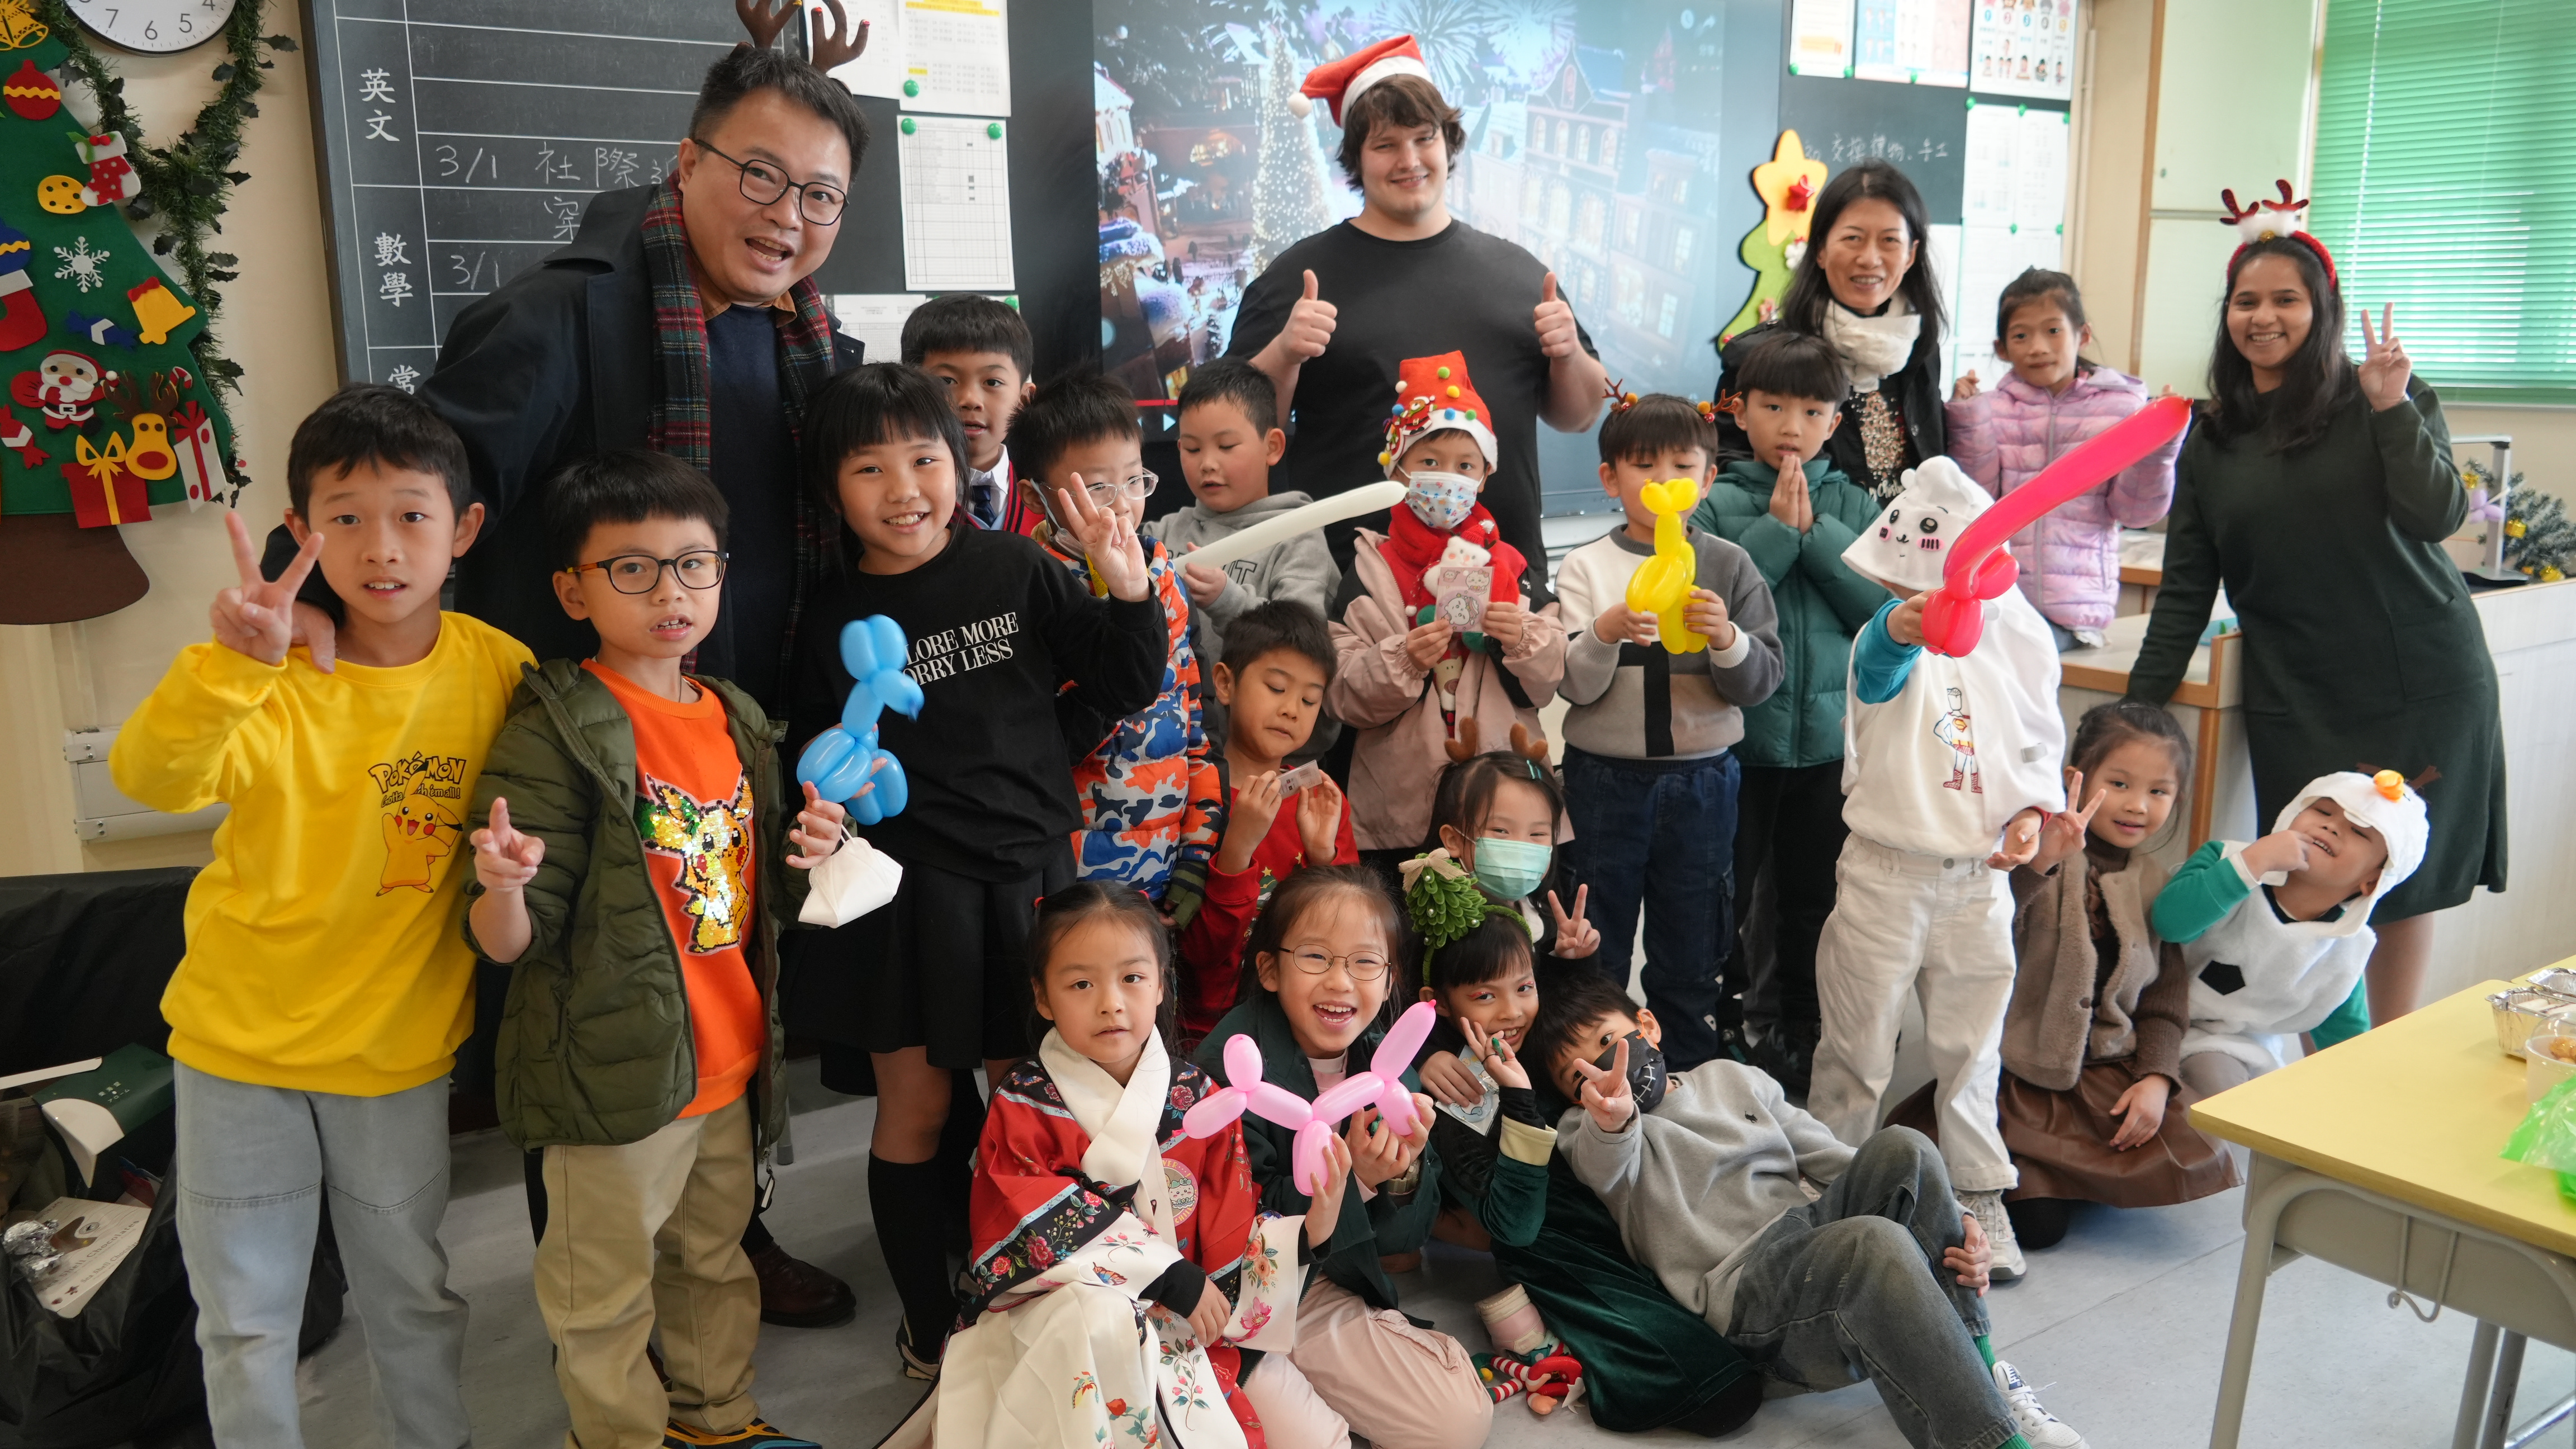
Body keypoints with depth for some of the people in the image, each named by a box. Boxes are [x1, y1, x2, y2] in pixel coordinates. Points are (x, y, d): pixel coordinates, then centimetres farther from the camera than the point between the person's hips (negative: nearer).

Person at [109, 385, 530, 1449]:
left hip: (401, 1046, 1)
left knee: (413, 1297, 19)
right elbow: (153, 777, -34)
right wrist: (234, 661, -47)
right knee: (245, 1315, 14)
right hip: (241, 1041, -1)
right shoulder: (276, 684, -16)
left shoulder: (499, 669, -10)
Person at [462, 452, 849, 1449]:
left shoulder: (737, 720, 5)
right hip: (614, 1076, -7)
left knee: (717, 1261, 25)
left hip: (728, 1066, 7)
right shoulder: (555, 732, -16)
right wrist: (503, 889, -38)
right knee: (606, 1296, 10)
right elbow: (509, 947, -16)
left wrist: (808, 859, -5)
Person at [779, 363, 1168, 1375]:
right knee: (915, 1111, 7)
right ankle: (931, 1327, 27)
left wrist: (1129, 588, -14)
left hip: (1028, 877, 1)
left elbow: (1127, 690, 1)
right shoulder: (838, 624, 0)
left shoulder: (1018, 568, -1)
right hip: (905, 890, 0)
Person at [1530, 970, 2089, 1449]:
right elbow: (1603, 1168, -17)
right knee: (1876, 1242, -35)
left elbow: (1833, 1159, 18)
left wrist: (1949, 1217, 3)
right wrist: (1611, 1121, -43)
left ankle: (1982, 1372, -18)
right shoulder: (1583, 1127, 9)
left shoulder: (1730, 1078, 23)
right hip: (1744, 1292, -5)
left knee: (1901, 1148, -22)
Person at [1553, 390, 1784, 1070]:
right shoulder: (1585, 567, -3)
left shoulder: (1729, 565, 0)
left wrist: (1727, 638, -22)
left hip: (1700, 778, 1)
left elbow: (1762, 681, -3)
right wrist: (1605, 634, -27)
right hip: (1604, 778, -1)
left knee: (1691, 951, 14)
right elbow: (1574, 687, -9)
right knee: (1595, 946, 11)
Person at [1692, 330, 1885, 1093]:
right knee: (1728, 889, 9)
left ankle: (1795, 1032, 29)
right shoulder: (1717, 504, -4)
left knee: (1812, 895, 13)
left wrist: (1815, 531, -12)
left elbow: (1880, 605, -6)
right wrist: (1776, 531, -17)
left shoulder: (1853, 506, 5)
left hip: (1829, 734, 3)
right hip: (1738, 732, -2)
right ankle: (1714, 1021, 27)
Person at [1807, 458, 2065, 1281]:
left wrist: (2031, 811, -6)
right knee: (1859, 1043, 8)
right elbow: (1878, 667, -40)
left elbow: (2042, 741, 12)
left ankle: (1979, 1196, 29)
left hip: (1980, 875, 3)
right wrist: (1901, 629, -63)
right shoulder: (1892, 640, -13)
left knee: (1971, 1044, 14)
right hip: (1886, 870, -3)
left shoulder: (2020, 634, 0)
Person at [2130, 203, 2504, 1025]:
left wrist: (2392, 408, -16)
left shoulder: (2388, 402, 0)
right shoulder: (2211, 442, 7)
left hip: (2421, 682, -1)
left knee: (2404, 881, 8)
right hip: (2295, 702, 1)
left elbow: (2436, 518, -13)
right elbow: (2185, 590, 6)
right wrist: (2136, 712, 2)